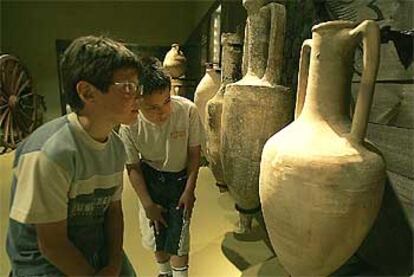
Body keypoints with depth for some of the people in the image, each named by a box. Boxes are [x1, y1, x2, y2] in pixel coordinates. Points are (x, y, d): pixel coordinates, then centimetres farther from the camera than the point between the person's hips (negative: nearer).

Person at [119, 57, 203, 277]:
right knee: (156, 234, 15)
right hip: (150, 179, 1)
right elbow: (133, 167, -10)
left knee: (178, 237, 0)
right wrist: (148, 204, -7)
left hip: (180, 179, -1)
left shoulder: (188, 110, -27)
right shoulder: (129, 125, -24)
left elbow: (194, 152, -11)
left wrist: (189, 190, -10)